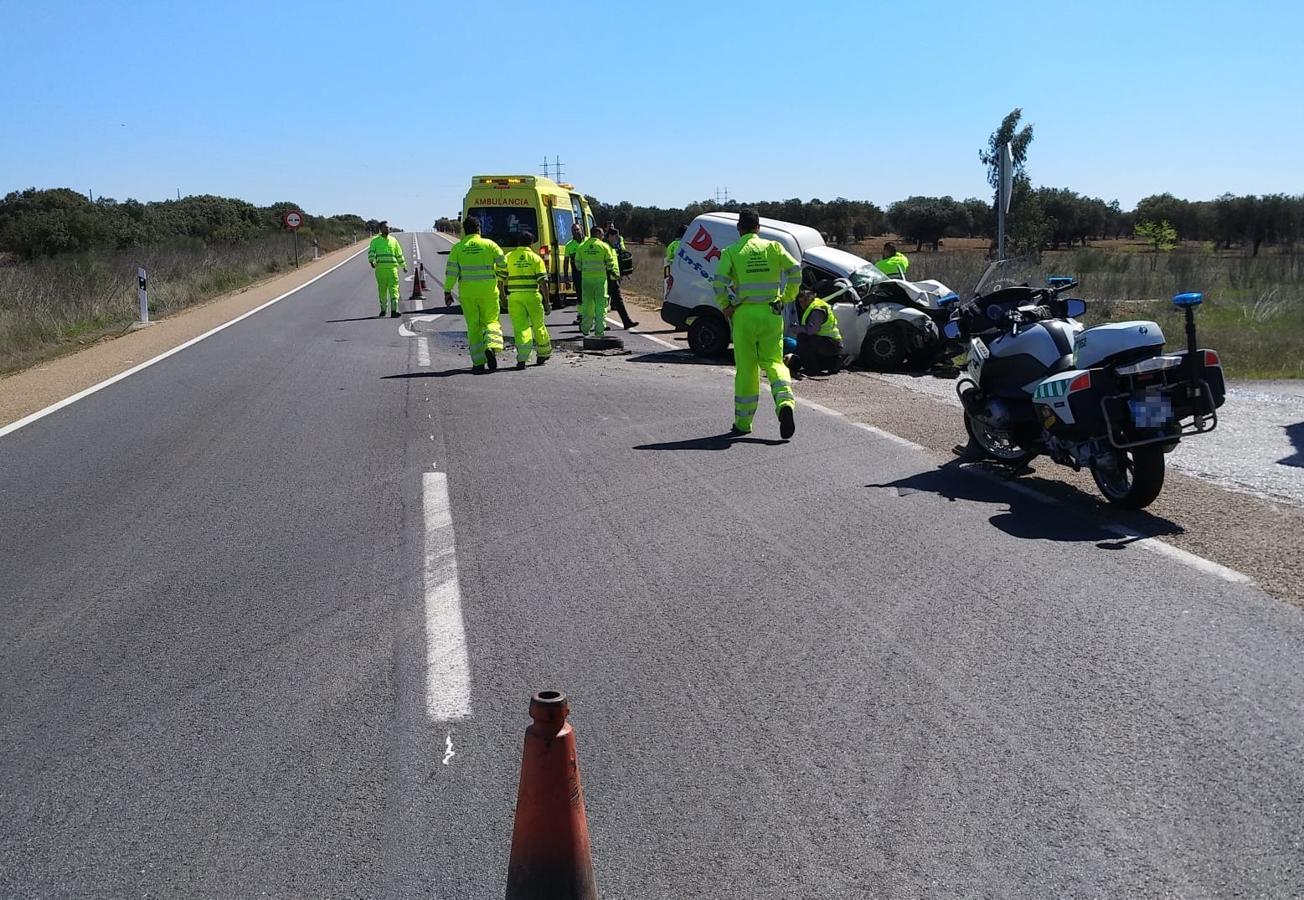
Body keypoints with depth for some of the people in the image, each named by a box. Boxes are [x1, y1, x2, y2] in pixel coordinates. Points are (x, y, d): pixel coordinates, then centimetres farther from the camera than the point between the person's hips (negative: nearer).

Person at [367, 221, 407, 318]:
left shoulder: (393, 240, 12)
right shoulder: (375, 241, 6)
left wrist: (404, 266, 22)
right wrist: (372, 261, -25)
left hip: (392, 268, 0)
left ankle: (394, 311, -16)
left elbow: (399, 254, 19)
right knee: (382, 290, 5)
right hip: (380, 269, 0)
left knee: (393, 289, -10)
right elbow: (371, 252, -7)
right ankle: (383, 310, 18)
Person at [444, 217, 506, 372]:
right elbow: (504, 263, -2)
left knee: (473, 326, 9)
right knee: (491, 321, 11)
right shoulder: (489, 244, -1)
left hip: (467, 292, 1)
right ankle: (491, 347, -19)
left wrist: (447, 291, 4)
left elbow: (451, 272, -3)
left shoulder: (458, 247, 1)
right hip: (488, 290, -1)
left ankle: (478, 362, 6)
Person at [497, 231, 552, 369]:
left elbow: (501, 279, 6)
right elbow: (542, 281, -4)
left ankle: (522, 358, -15)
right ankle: (543, 354, 30)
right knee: (538, 325, 15)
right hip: (532, 295, -1)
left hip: (514, 296, 1)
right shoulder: (536, 258, 2)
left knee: (520, 326, -1)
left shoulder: (508, 257, 7)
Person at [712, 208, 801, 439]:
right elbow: (795, 269, -5)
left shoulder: (731, 252, 0)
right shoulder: (773, 247, 5)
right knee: (773, 361, 10)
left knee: (746, 368, 7)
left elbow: (719, 281, -14)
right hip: (771, 314, 2)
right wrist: (787, 297, 5)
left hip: (744, 314, -2)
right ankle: (785, 402, -18)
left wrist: (725, 306, -1)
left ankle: (743, 422, 14)